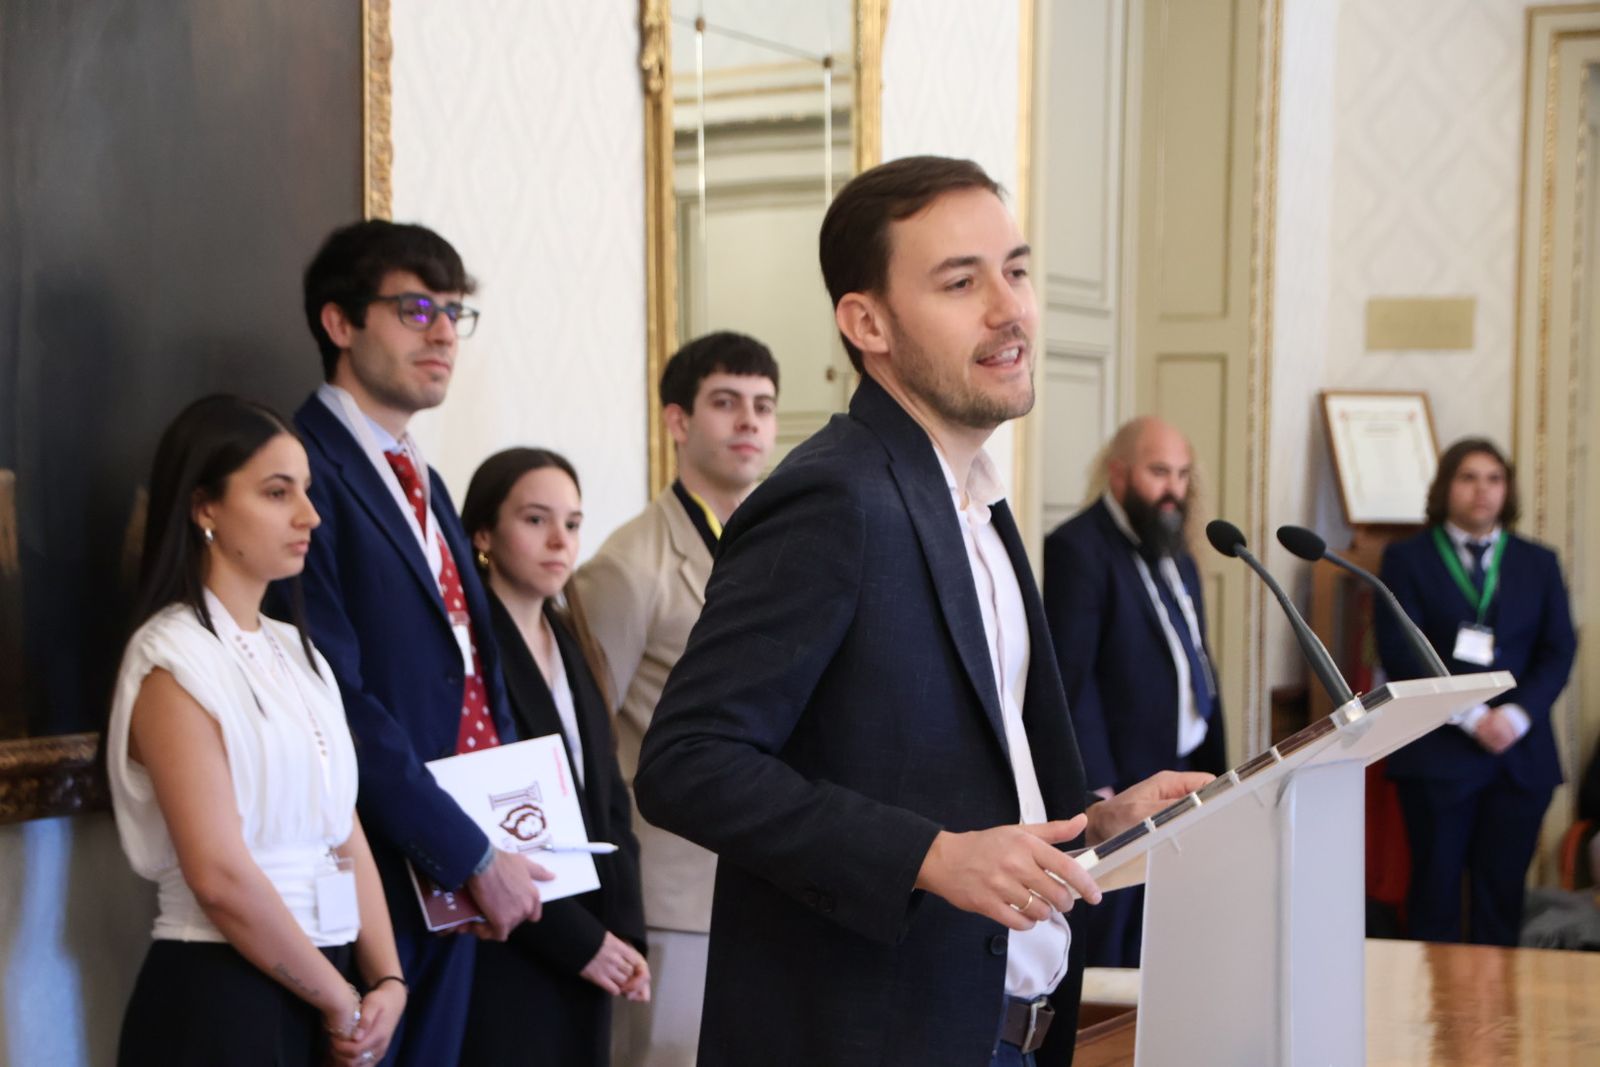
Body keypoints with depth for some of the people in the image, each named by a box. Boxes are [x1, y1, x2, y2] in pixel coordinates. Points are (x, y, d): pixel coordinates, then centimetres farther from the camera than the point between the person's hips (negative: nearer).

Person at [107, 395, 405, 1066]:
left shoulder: (296, 651, 11)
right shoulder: (174, 659, -12)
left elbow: (347, 838, 8)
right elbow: (220, 876, -18)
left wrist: (386, 982, -5)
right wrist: (342, 1004, -11)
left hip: (322, 983, 7)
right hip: (220, 996, -7)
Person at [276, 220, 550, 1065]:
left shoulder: (424, 485, 17)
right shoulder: (307, 473, -12)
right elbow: (338, 701, -19)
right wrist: (473, 855, -15)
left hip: (452, 882, 8)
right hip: (371, 873, -8)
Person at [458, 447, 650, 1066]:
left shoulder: (571, 642, 13)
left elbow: (609, 800, 13)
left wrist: (625, 931, 0)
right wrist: (580, 939, -12)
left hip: (590, 953, 7)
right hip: (505, 959, -6)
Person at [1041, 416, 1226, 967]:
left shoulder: (1177, 556, 17)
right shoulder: (1077, 549, -12)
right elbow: (1070, 675, -18)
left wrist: (1214, 771, 15)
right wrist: (1094, 786, -21)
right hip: (1114, 786, -8)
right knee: (1101, 955, -1)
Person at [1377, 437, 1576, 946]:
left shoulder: (1538, 563, 13)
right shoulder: (1407, 558, 4)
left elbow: (1559, 651, 6)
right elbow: (1399, 651, -6)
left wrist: (1518, 714, -11)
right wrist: (1470, 716, -15)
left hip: (1520, 752, 2)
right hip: (1438, 751, -2)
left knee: (1502, 889, 3)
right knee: (1436, 889, 1)